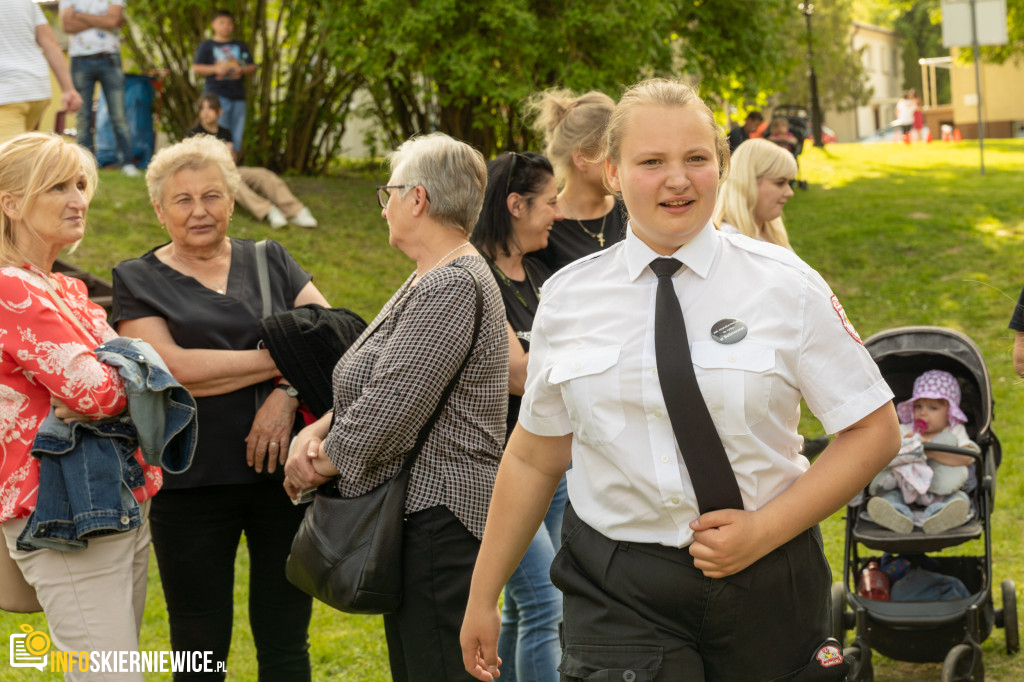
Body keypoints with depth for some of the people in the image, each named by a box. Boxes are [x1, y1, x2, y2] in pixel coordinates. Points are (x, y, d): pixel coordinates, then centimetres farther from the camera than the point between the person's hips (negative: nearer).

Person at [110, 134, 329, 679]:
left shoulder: (271, 262, 11)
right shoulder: (138, 281, 3)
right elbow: (175, 368, -12)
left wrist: (289, 394, -17)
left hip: (282, 470, 2)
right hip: (191, 485, -2)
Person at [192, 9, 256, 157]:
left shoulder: (241, 46, 18)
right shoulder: (207, 46, 8)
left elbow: (252, 67, 16)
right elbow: (196, 68, 3)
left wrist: (241, 70, -6)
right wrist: (216, 69, -11)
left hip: (238, 96, 4)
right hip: (216, 95, -4)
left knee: (236, 138, 1)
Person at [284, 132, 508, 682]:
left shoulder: (452, 288, -18)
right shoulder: (430, 281, 18)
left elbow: (391, 403, -21)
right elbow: (372, 381, 17)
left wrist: (319, 463, -7)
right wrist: (317, 430, 0)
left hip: (435, 517, -11)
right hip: (417, 516, 11)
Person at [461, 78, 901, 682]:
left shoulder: (786, 286, -3)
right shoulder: (568, 298, 2)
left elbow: (873, 432, -2)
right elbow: (534, 457, 9)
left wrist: (764, 531, -12)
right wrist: (482, 598, 12)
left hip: (763, 584, 0)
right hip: (615, 594, 0)